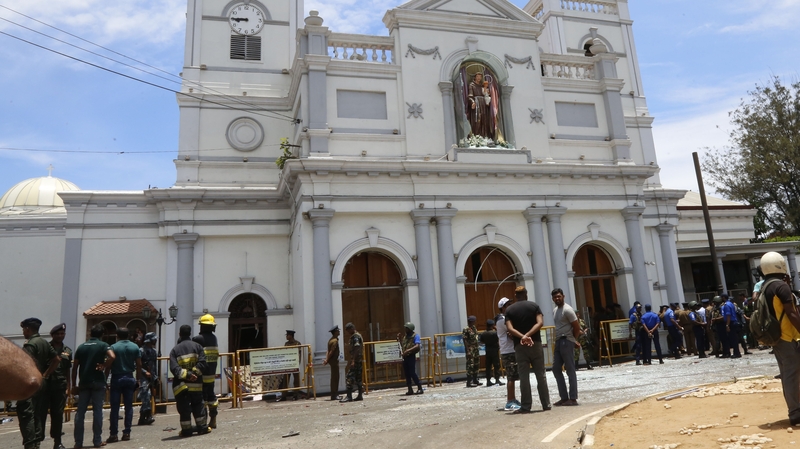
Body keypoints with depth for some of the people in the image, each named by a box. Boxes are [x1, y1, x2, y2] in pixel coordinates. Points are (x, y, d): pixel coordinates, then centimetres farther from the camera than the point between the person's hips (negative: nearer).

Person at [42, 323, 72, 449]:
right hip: (45, 385, -3)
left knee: (58, 414, 8)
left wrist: (68, 387, 9)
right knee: (41, 413, -1)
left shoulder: (68, 351, 11)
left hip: (60, 387, 3)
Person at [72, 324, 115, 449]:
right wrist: (104, 367, -7)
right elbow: (112, 356, -23)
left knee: (80, 412, 8)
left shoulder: (81, 347, 8)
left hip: (84, 382, 3)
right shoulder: (103, 345, -3)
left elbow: (75, 367, 6)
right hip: (98, 382, -3)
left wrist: (74, 384, 11)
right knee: (97, 411, 2)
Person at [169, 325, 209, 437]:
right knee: (198, 405, 10)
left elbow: (173, 368, -13)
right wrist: (194, 373, -12)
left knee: (184, 407, 5)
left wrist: (185, 374, -17)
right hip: (196, 383, 1)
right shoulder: (197, 346, 1)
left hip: (181, 385, -1)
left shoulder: (175, 350, 1)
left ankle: (186, 430, 8)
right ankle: (203, 427, 12)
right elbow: (202, 362, -11)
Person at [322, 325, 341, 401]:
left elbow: (329, 351, 11)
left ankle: (335, 394, 19)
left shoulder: (331, 340, 15)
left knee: (335, 378, 13)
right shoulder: (335, 341, -16)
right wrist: (327, 360, -16)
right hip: (334, 360, -10)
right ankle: (334, 395, -2)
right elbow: (331, 352, -20)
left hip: (333, 360, 10)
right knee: (335, 378, -5)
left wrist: (326, 359, 5)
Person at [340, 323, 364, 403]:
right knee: (358, 378, 11)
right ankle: (360, 396, 12)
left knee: (349, 377, -11)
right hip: (360, 360, 10)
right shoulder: (358, 335, 19)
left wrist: (353, 361, -24)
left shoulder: (355, 336, -11)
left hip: (355, 360, -10)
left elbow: (357, 349, -21)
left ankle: (349, 396, -12)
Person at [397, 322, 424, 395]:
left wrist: (408, 350, -26)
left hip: (411, 356, -7)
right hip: (405, 357, 7)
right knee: (407, 374, 6)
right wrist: (400, 340, 10)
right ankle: (410, 389, 11)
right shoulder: (405, 336, 18)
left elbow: (417, 346, -18)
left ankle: (419, 388, 0)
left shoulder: (415, 336, -4)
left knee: (412, 373, -9)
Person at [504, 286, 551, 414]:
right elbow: (539, 323, -9)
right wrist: (528, 335, -15)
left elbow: (510, 329, -10)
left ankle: (526, 406, 3)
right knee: (541, 375, 9)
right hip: (536, 344, 1)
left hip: (519, 346, 0)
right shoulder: (534, 306, 5)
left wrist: (522, 337, -17)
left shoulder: (509, 310, 4)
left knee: (524, 377, 2)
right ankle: (546, 404, 13)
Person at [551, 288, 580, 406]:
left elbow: (577, 327, -12)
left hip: (566, 342, -9)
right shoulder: (555, 310, 16)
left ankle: (573, 398, -1)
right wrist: (573, 340, 16)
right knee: (556, 368, 9)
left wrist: (573, 340, 2)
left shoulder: (567, 310, -12)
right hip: (558, 342, 9)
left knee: (570, 370, -5)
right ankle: (564, 397, 14)